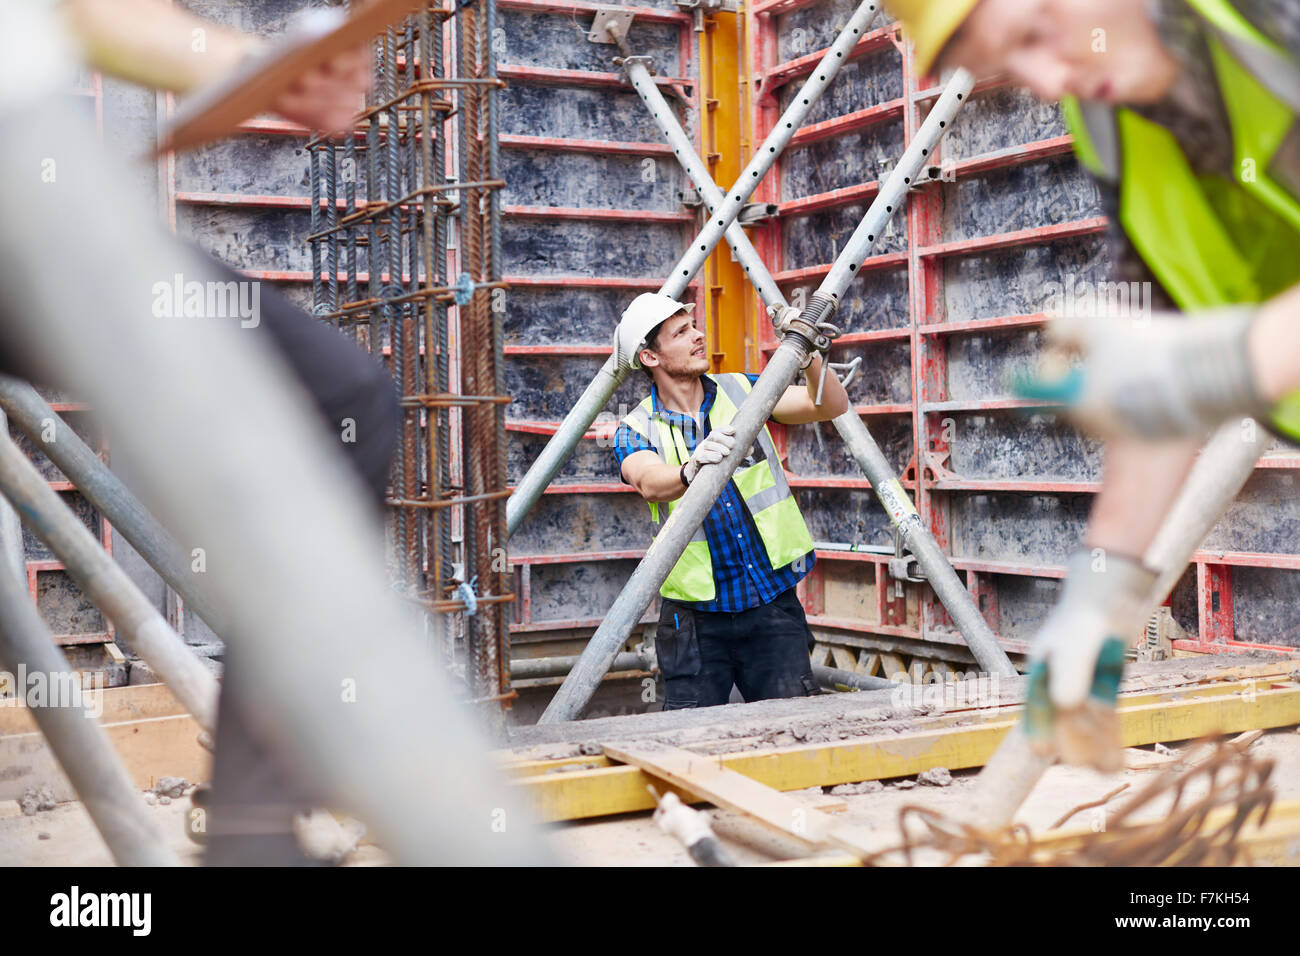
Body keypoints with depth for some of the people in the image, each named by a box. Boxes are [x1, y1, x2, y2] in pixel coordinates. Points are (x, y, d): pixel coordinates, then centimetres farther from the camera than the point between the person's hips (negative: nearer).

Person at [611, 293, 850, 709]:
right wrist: (693, 469, -46)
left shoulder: (741, 392, 5)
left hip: (772, 604, 2)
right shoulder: (637, 431, -2)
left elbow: (832, 406, -3)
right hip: (696, 616, -1)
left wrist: (808, 355, -21)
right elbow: (651, 483, -24)